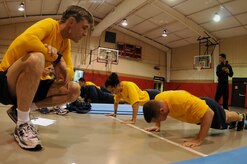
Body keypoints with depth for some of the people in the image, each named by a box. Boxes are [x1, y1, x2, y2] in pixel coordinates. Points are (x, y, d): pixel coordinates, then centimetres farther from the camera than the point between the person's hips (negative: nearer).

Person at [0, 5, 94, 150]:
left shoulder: (66, 43, 6)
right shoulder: (49, 24, -13)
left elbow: (69, 73, -3)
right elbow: (25, 40, -35)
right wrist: (57, 58, -24)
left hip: (28, 85, 7)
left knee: (75, 90, -5)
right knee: (36, 58, -37)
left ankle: (21, 110, 2)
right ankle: (22, 125, -21)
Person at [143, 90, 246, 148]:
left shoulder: (182, 101, -51)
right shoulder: (158, 99, -29)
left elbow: (209, 113, -45)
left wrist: (199, 140, -48)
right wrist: (157, 125, -9)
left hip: (208, 108, -6)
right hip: (197, 106, 7)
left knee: (225, 118, 29)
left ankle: (240, 117, 63)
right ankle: (234, 121, 71)